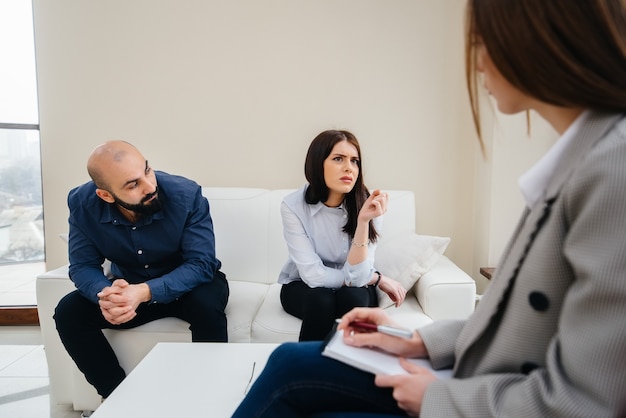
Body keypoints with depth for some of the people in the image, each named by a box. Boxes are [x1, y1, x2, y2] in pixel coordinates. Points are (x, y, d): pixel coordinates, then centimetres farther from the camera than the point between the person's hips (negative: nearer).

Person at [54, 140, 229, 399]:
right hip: (130, 287, 3)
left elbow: (201, 264, -29)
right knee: (68, 312, -17)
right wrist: (106, 293, -36)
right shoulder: (82, 204, -17)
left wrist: (145, 292, -44)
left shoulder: (187, 195, -27)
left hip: (189, 284, -3)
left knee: (206, 305, -35)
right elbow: (82, 266, -12)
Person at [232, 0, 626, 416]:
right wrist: (420, 341, 5)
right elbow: (520, 320, 7)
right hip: (484, 381, 7)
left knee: (290, 372, 3)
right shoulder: (583, 155, 1)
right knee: (290, 365, 9)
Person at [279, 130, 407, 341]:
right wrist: (378, 278, -17)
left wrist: (363, 221, -37)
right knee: (321, 301, -31)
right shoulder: (293, 205, -21)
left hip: (352, 291, 1)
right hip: (303, 288, 0)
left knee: (354, 298, -31)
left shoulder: (367, 205, -18)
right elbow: (313, 275, -23)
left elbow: (356, 277, -24)